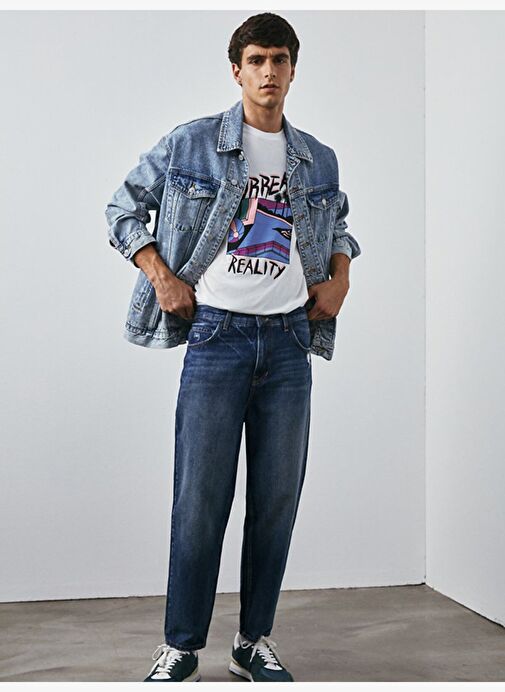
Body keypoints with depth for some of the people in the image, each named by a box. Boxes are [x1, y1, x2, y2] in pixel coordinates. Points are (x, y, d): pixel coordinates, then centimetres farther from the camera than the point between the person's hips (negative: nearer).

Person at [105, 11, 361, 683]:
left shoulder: (319, 161, 13)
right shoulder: (190, 143, 2)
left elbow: (338, 224, 31)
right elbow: (124, 207, 9)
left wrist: (341, 273, 11)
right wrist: (161, 275, -3)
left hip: (289, 338, 4)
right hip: (217, 333, -3)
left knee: (278, 497, 6)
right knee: (200, 497, -3)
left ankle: (255, 641, 20)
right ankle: (181, 647, 12)